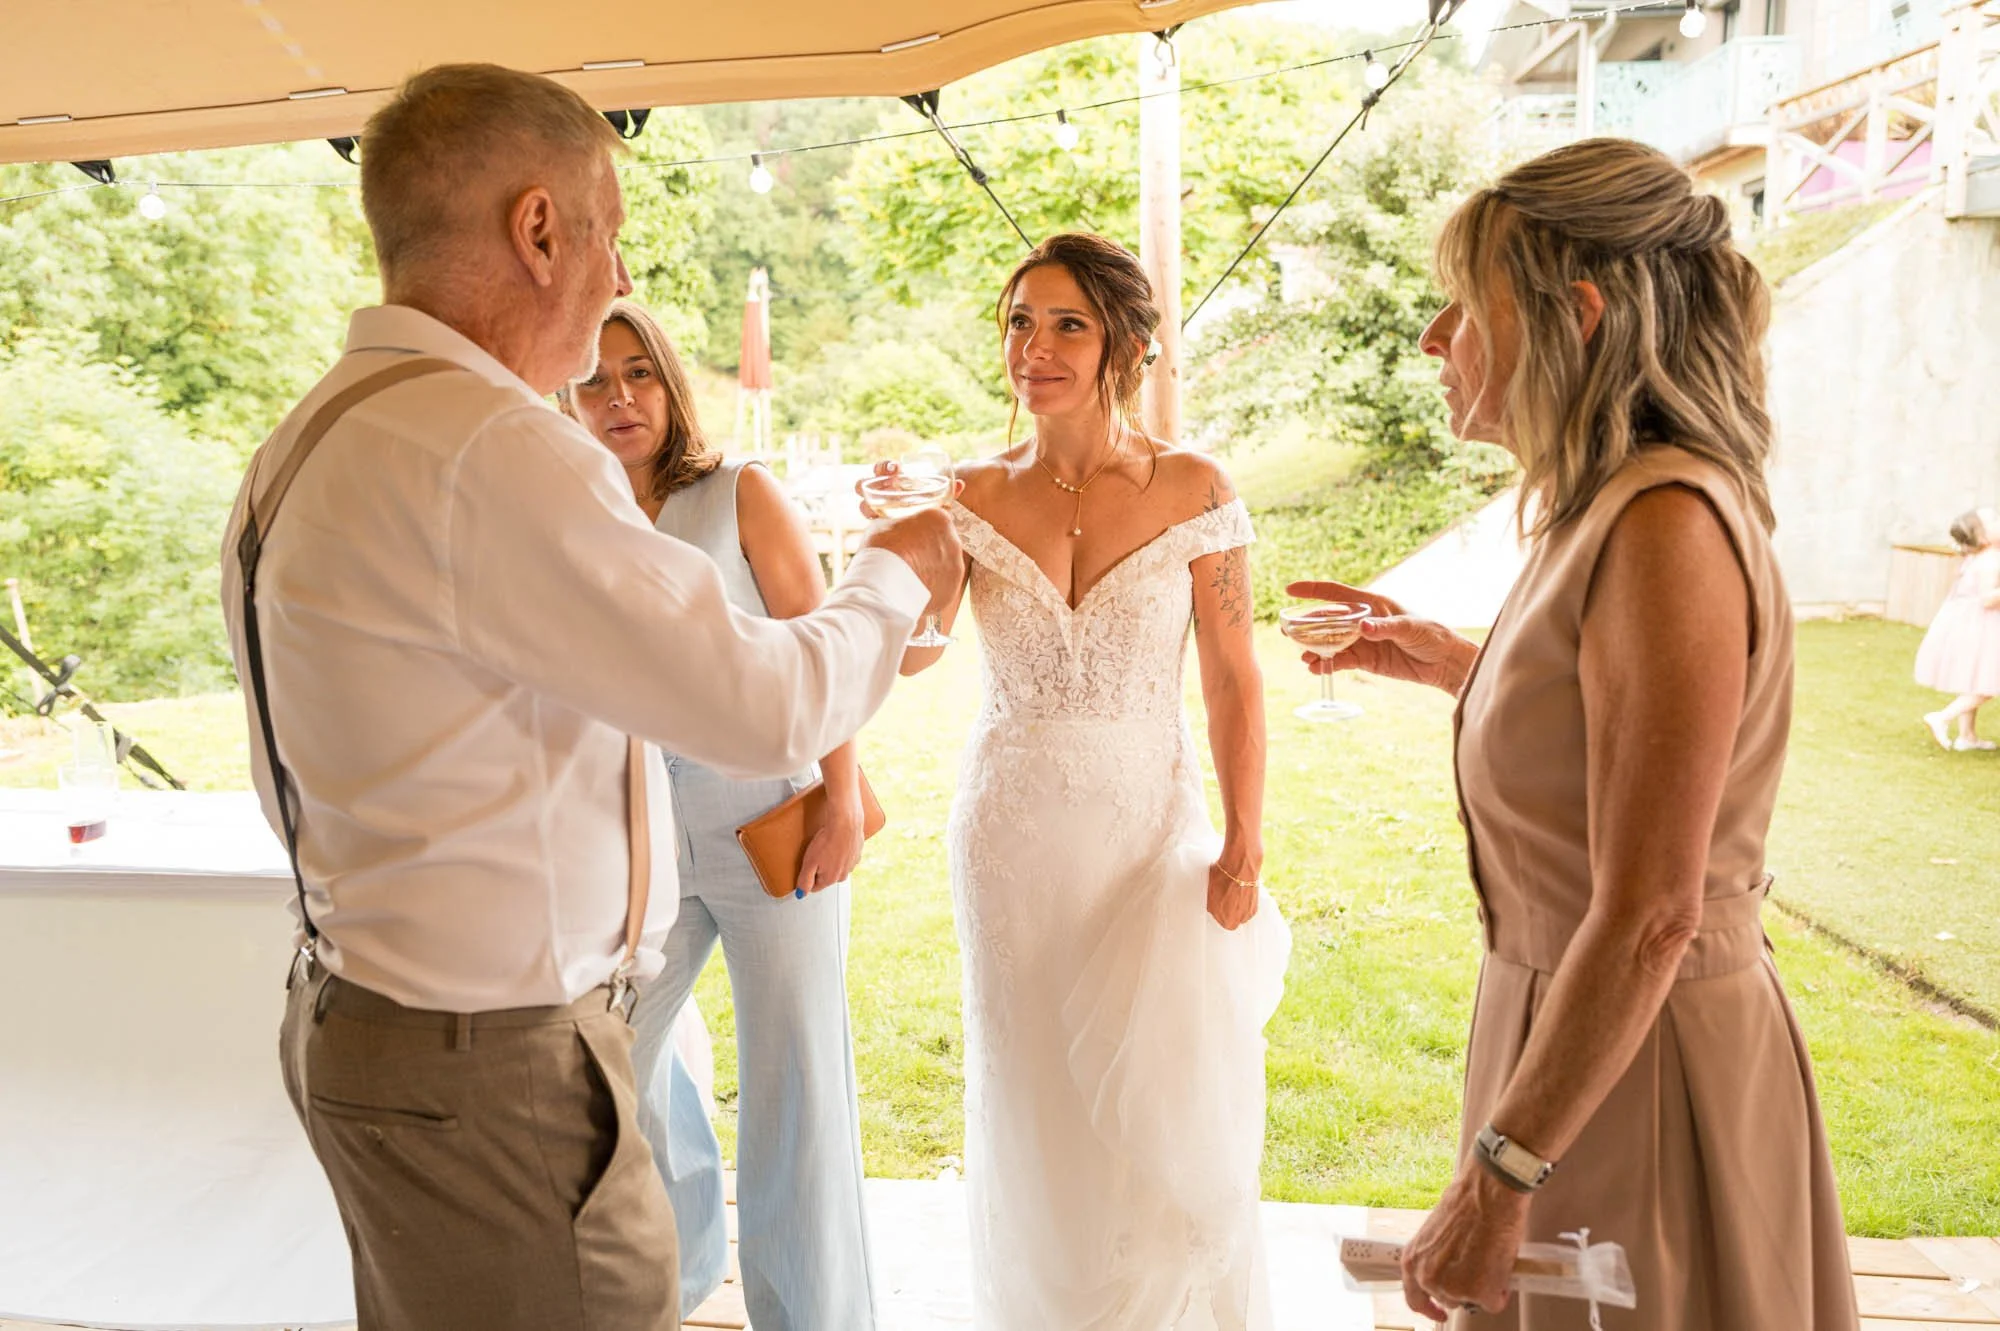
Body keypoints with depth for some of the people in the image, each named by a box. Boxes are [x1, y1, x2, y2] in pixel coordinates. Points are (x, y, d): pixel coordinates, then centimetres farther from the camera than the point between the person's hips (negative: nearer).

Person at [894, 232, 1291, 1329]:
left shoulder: (1191, 489, -6)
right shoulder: (976, 499, 0)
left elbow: (1233, 680, -4)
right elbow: (915, 650, -10)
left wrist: (1243, 847, -6)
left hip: (1151, 826, -2)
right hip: (1012, 832, 2)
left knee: (1169, 1106, 2)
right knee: (1032, 1104, 13)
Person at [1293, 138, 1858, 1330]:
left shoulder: (1668, 528, -25)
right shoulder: (1612, 506, 3)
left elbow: (1649, 916, -27)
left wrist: (1496, 1182, -22)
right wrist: (1452, 664, 12)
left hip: (1641, 1063, -9)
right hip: (1572, 1020, 9)